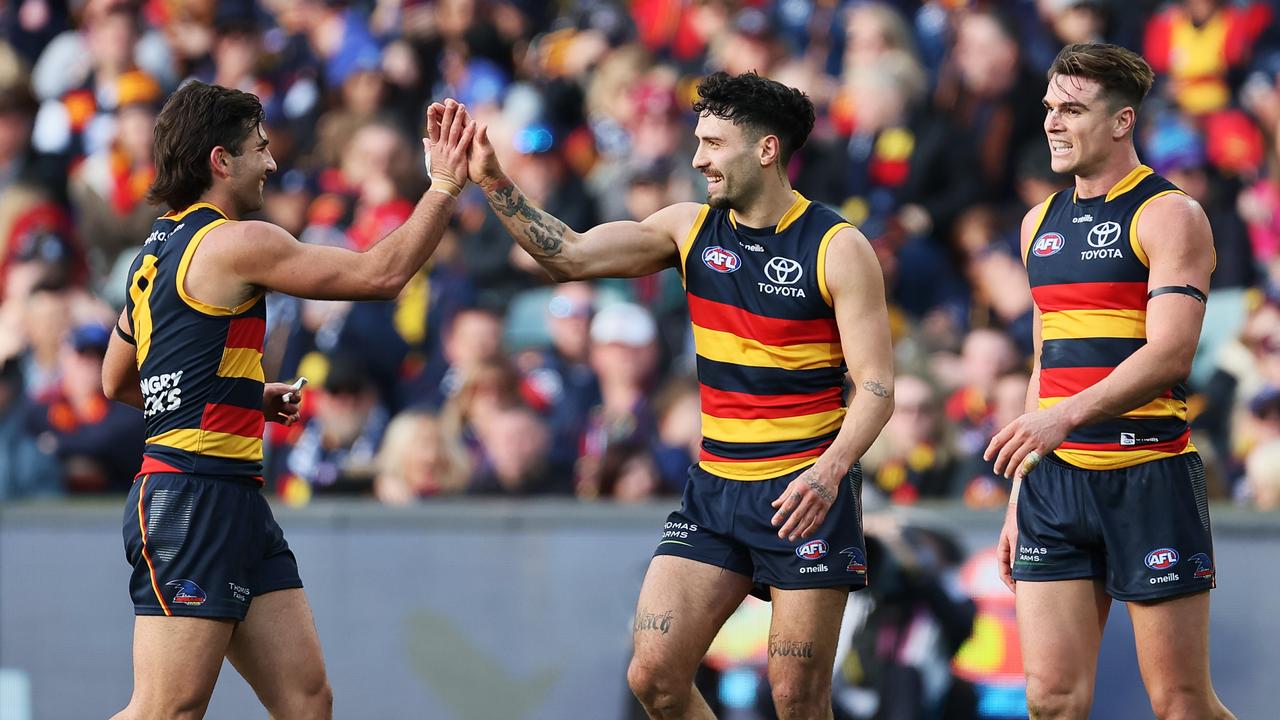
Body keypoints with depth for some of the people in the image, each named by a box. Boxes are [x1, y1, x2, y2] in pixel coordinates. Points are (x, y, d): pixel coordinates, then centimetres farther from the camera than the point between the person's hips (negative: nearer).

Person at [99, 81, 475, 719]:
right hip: (194, 500, -10)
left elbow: (118, 381, 29)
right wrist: (445, 185, -5)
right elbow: (380, 272, -12)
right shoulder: (235, 243, -11)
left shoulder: (158, 252, 18)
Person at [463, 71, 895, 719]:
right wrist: (494, 184, -10)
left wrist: (828, 471, -27)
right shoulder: (690, 229, 7)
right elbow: (569, 257, 2)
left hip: (805, 495, -5)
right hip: (713, 492, 5)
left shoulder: (838, 249, -8)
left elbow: (876, 387, -11)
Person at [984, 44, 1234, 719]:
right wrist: (1018, 494, 19)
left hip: (1149, 480, -6)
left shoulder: (1169, 216, -6)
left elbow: (1169, 355, -18)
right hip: (1055, 481, 6)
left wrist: (1067, 417, -31)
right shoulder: (1041, 224, 16)